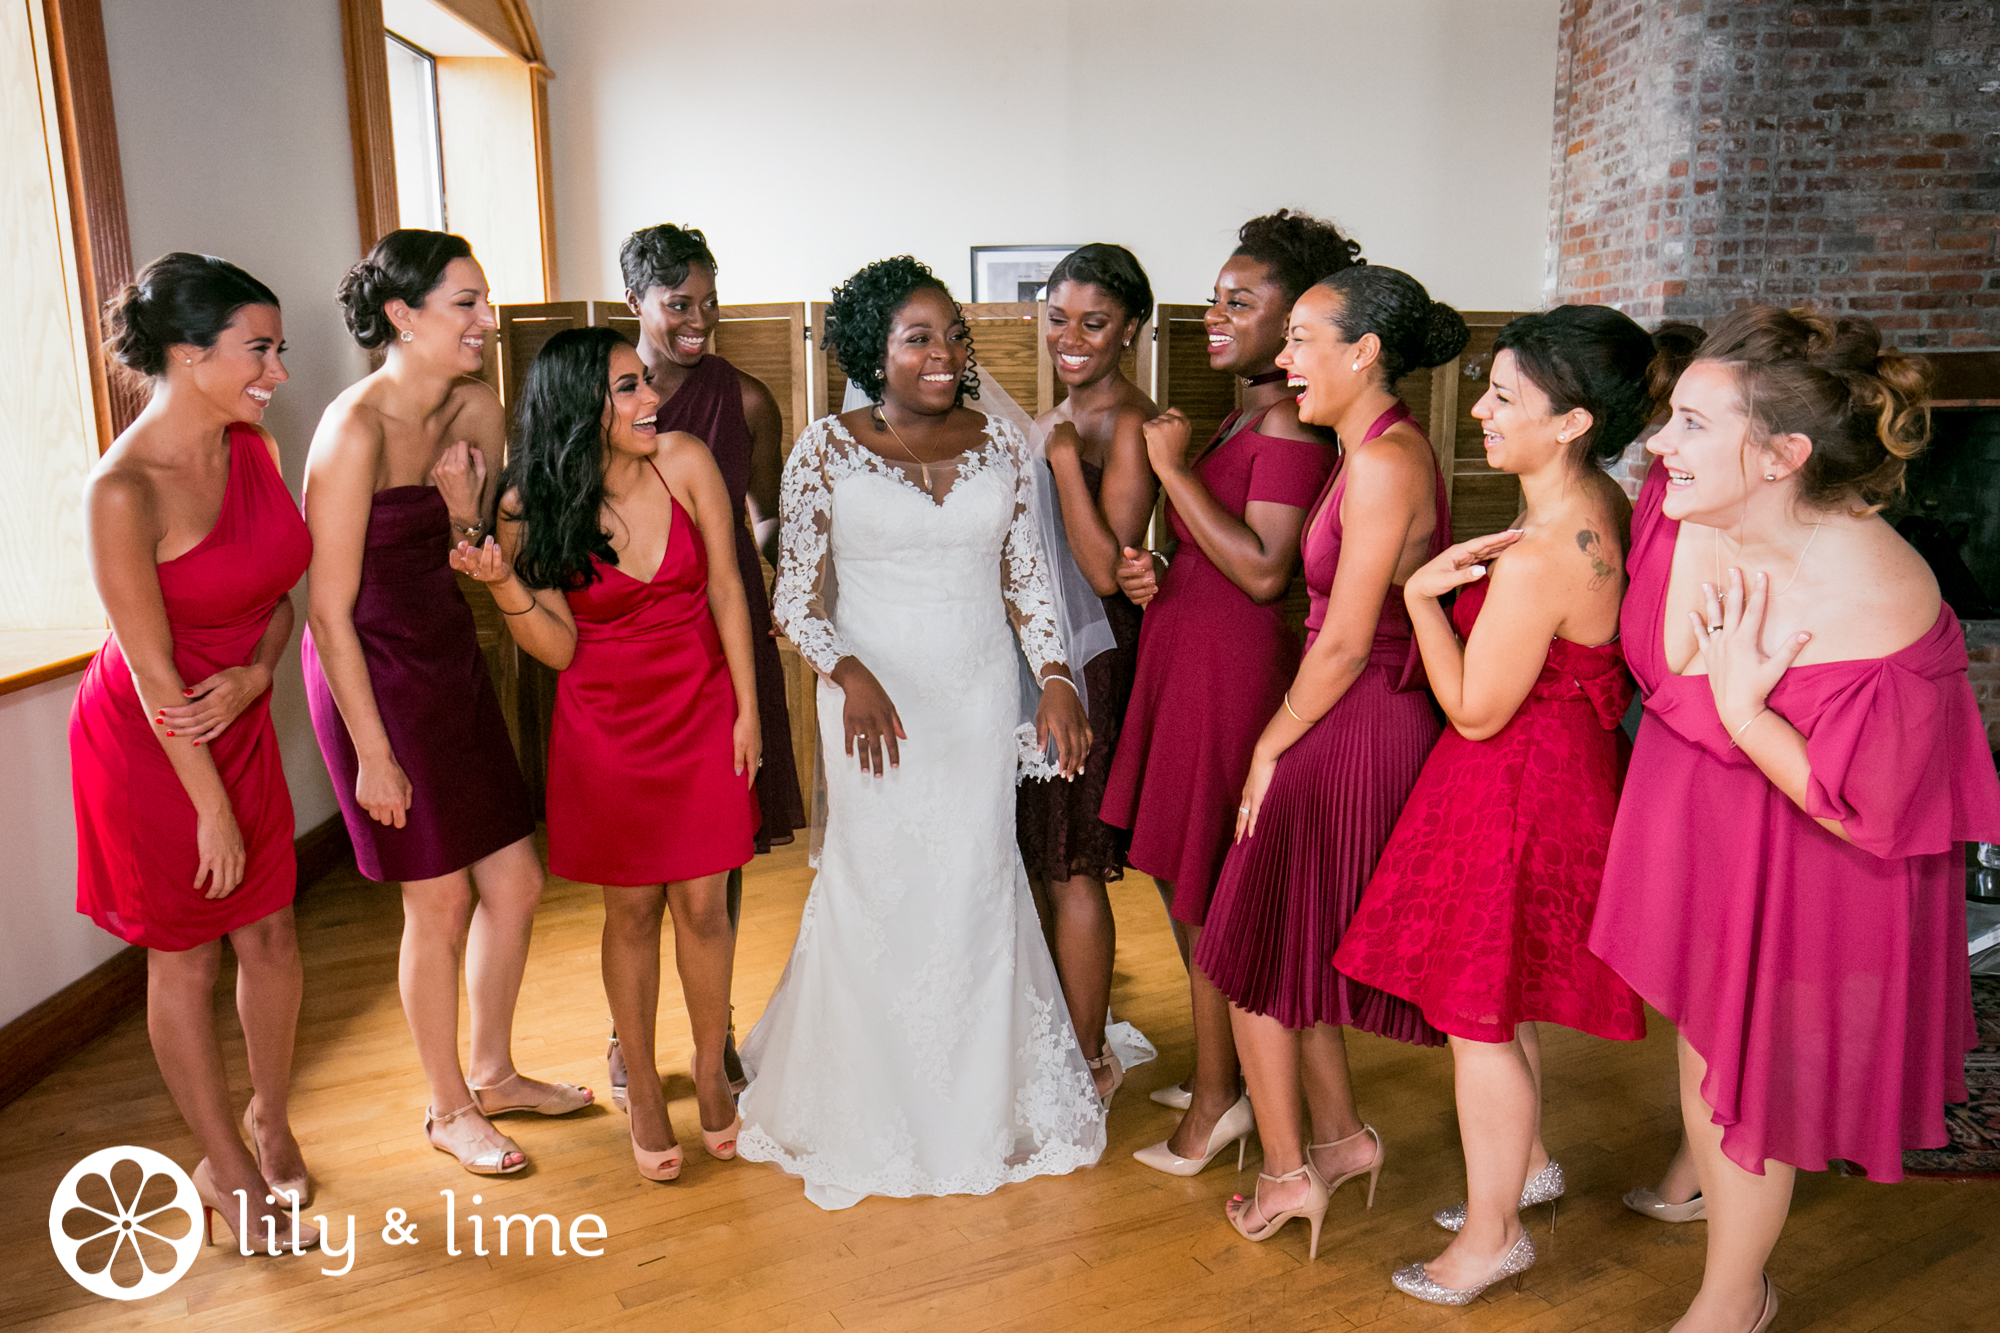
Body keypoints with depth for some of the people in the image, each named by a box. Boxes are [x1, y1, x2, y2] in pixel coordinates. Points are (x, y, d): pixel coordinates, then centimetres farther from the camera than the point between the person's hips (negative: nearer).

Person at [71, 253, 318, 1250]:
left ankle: (269, 1119, 38)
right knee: (185, 960, 11)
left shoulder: (255, 447, -5)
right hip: (148, 745, -6)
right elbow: (152, 670, -20)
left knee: (270, 935, 14)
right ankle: (225, 1167, 30)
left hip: (240, 722, 6)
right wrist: (212, 809, -14)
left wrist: (253, 674, -16)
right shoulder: (122, 491, -25)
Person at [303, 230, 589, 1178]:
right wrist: (373, 753, -16)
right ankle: (449, 1109, 28)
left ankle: (494, 1073, 36)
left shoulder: (475, 409, 1)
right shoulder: (355, 429, -20)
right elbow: (330, 609, -18)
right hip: (375, 679, -7)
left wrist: (468, 513, -14)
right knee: (440, 901, 5)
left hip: (453, 663, 7)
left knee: (516, 882, 12)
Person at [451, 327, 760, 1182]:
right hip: (605, 723, 0)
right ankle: (643, 1089, 29)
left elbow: (725, 589, -3)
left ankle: (711, 1074, 29)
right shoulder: (532, 505, -10)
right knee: (631, 910, 9)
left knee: (702, 905, 5)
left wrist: (747, 710, -2)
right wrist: (503, 583, -26)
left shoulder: (684, 461, -10)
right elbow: (557, 647, -8)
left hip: (700, 710, 1)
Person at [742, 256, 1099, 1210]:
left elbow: (1024, 577, 9)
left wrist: (1055, 678, -1)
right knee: (877, 886, 4)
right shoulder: (827, 449, -5)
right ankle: (871, 1105, 27)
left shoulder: (1001, 445, 3)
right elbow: (796, 594, -3)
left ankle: (979, 1096, 29)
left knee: (976, 882, 8)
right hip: (878, 699, -2)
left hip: (981, 700, 3)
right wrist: (848, 672, -18)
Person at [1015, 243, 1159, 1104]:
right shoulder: (1059, 417, 14)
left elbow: (1107, 571, -22)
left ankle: (1089, 1064, 18)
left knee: (1071, 869, 0)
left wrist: (1064, 459, -25)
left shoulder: (1129, 424, -14)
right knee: (1034, 855, 16)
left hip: (1090, 656, -9)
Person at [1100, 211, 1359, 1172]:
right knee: (1188, 879, 17)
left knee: (1202, 891, 1)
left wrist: (1177, 470, -20)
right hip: (1187, 658, 10)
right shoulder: (1242, 415, 14)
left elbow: (1264, 570, -24)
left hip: (1231, 670, -10)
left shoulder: (1290, 426, -15)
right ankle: (1217, 1070, 33)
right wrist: (1155, 572, 1)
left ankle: (1218, 1096, 18)